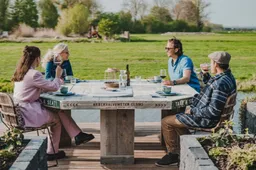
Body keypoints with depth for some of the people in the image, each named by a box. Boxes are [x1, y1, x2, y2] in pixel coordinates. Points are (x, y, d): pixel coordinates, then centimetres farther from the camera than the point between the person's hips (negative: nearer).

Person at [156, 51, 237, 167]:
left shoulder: (221, 83, -29)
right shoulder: (227, 76, 4)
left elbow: (213, 111, -31)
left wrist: (193, 111, -20)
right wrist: (205, 74, 10)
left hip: (206, 120, -11)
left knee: (166, 122, -3)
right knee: (176, 118, 28)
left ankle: (173, 154, 12)